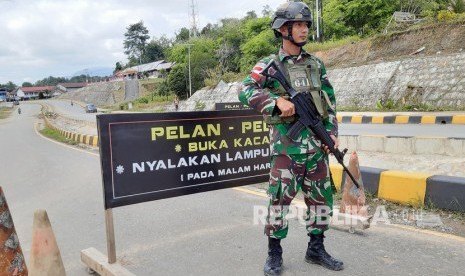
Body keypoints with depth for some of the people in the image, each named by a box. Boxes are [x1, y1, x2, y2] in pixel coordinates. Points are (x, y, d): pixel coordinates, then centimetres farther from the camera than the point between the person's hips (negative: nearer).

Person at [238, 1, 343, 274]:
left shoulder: (316, 64, 12)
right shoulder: (269, 65, -2)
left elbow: (330, 101, 14)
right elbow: (246, 91, -16)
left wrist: (332, 133, 6)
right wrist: (277, 100, -27)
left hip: (317, 144, 5)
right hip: (286, 145, -5)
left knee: (321, 197, 11)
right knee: (280, 198, -2)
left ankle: (316, 248, 27)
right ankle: (275, 253, 14)